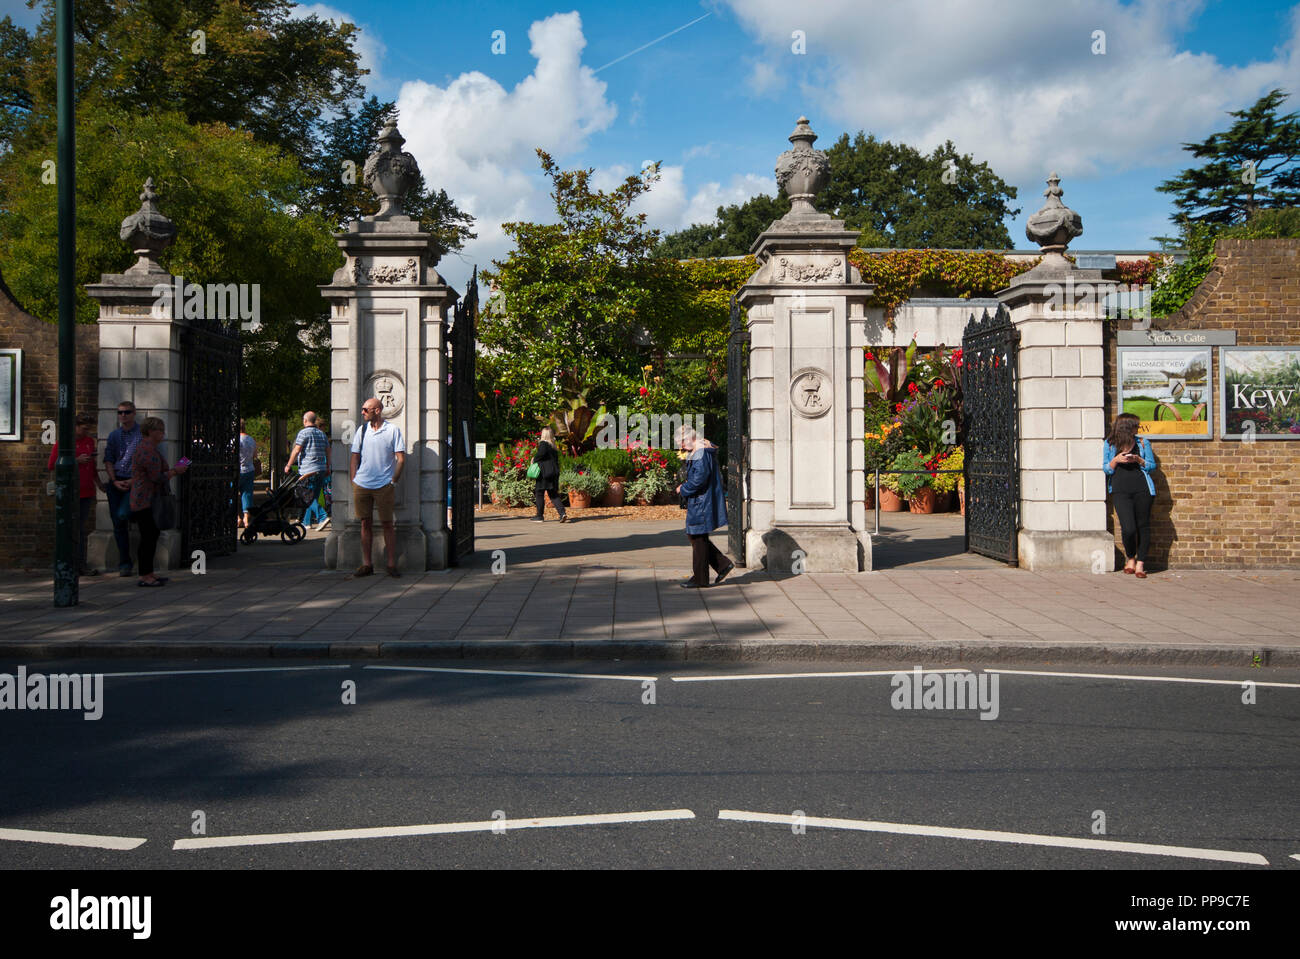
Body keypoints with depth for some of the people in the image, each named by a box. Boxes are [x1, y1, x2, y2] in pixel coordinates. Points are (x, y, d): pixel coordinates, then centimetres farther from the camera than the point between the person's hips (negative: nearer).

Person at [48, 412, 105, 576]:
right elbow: (52, 465, -9)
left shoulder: (90, 441, 13)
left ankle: (81, 565, 12)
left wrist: (98, 482, 15)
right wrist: (76, 461, -15)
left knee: (82, 530, 9)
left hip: (86, 492, 6)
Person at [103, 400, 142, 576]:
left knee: (122, 515, -23)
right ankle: (125, 563, 7)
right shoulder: (114, 435, 13)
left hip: (134, 482, -4)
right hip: (116, 482, 4)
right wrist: (114, 481, -4)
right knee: (117, 524, 2)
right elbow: (108, 460, 11)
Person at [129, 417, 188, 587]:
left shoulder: (150, 447, 18)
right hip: (145, 501, -11)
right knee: (148, 536, -8)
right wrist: (175, 471, -6)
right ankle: (144, 576, -5)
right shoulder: (148, 450, -17)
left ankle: (149, 573, 18)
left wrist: (173, 470, 12)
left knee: (153, 535, 13)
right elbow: (157, 477, -19)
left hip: (150, 500, 11)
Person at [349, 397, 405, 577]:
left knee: (387, 524, -1)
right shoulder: (362, 430, 10)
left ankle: (392, 565, 3)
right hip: (361, 485, 3)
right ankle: (367, 564, 11)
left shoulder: (392, 430, 0)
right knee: (365, 523, 5)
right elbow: (354, 459, 13)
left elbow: (401, 459, -1)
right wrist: (353, 482, 6)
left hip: (384, 486, -3)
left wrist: (393, 481, -3)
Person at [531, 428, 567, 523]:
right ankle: (562, 513, -7)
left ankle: (540, 516, 9)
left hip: (544, 473, -7)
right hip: (554, 472, 7)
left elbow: (542, 452, -26)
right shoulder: (553, 446, 15)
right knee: (553, 495, 10)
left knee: (539, 494, 4)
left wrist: (534, 459, -11)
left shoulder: (543, 443, -8)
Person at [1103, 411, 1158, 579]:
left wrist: (1139, 460, -9)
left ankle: (1140, 563, 12)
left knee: (1143, 526, 2)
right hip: (1120, 490, -2)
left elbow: (1152, 465, 10)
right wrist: (1116, 460, -11)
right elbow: (1106, 469, 8)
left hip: (1142, 489, 2)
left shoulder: (1143, 442, 10)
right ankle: (1130, 557, 15)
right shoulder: (1109, 444, 7)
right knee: (1128, 528, -11)